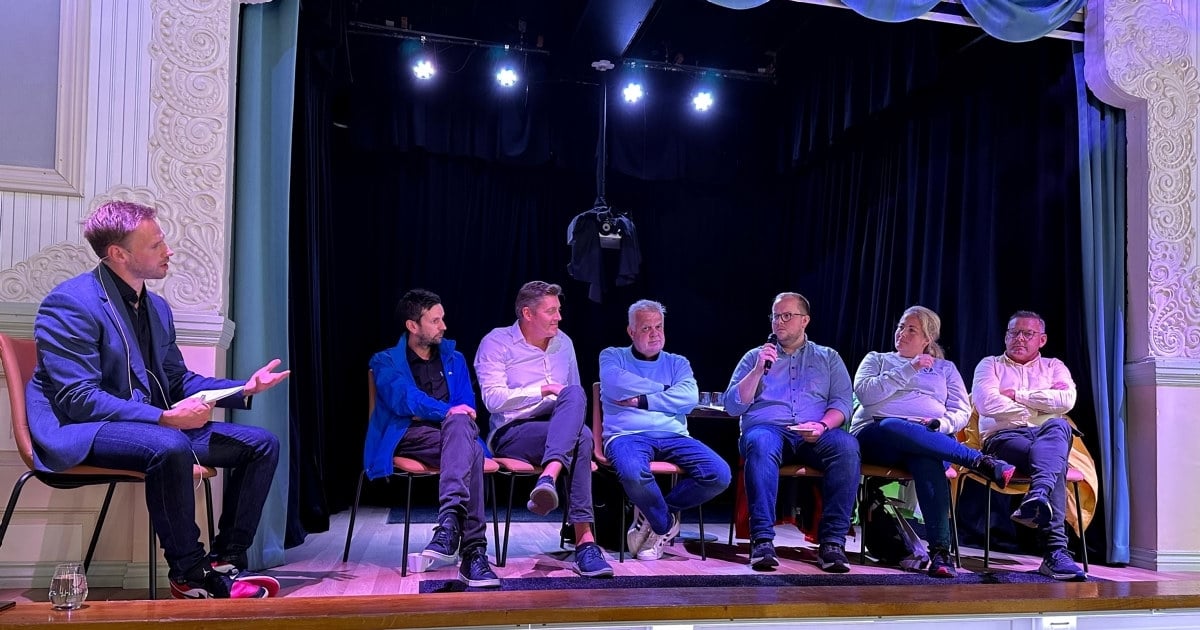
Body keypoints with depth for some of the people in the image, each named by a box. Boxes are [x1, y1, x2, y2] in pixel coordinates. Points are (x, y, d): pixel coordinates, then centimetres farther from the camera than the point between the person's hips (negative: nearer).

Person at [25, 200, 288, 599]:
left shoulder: (157, 308, 12)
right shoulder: (70, 304, -14)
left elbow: (178, 380, 17)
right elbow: (78, 399, -22)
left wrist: (244, 388, 1)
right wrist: (166, 418, -29)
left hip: (158, 426, 9)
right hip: (80, 432, -8)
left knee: (261, 444, -1)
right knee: (170, 447, -39)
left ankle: (227, 561, 0)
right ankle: (188, 573, -21)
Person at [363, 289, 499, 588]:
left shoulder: (454, 359, 27)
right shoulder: (385, 362, 15)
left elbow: (467, 405, 12)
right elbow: (404, 400, -6)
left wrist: (441, 415, -9)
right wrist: (446, 411, -18)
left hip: (452, 433, 3)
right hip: (409, 438, -3)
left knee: (459, 424, -39)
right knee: (469, 450, -37)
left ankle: (449, 522, -55)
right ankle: (473, 551, -49)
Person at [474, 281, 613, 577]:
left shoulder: (564, 343, 16)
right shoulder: (497, 343, -1)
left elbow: (577, 399, 23)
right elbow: (493, 399, -12)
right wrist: (543, 390, -16)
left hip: (557, 430, 5)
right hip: (511, 433, -5)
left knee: (574, 394, -32)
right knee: (581, 438, -33)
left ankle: (549, 477, -46)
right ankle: (584, 540, -39)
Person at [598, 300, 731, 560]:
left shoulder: (678, 363, 21)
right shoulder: (612, 356, 16)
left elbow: (689, 398, 0)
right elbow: (614, 383, -8)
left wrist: (642, 400, -7)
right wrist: (665, 390, 0)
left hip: (672, 436, 4)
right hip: (627, 435, -3)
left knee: (719, 474, -22)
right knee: (633, 473, -39)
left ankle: (652, 515, -1)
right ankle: (666, 524, -5)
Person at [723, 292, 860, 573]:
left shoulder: (828, 357, 23)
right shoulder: (754, 357, 21)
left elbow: (842, 402, 9)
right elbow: (732, 406, 11)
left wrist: (823, 425, -12)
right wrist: (759, 370, -1)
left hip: (815, 436, 1)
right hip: (767, 428, -1)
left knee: (847, 445, -33)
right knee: (760, 444, -38)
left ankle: (832, 541, -30)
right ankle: (762, 540, -38)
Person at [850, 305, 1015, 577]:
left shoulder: (945, 368, 28)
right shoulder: (877, 359, 23)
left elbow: (962, 412, 15)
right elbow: (864, 393, 1)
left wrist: (940, 425, -7)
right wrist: (909, 369, -3)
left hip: (930, 438, 1)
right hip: (876, 435, 0)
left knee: (928, 460, -40)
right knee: (894, 426, -41)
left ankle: (940, 551, -50)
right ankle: (983, 462, -42)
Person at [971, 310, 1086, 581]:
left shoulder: (1054, 367, 26)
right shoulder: (990, 365, 21)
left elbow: (1065, 401, 1)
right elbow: (986, 402, -3)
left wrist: (1017, 394, 0)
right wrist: (1034, 410, 0)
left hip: (1050, 437, 2)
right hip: (1004, 437, -2)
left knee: (1058, 426, -39)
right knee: (1053, 464, -37)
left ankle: (1037, 497, -61)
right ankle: (1055, 549, -51)